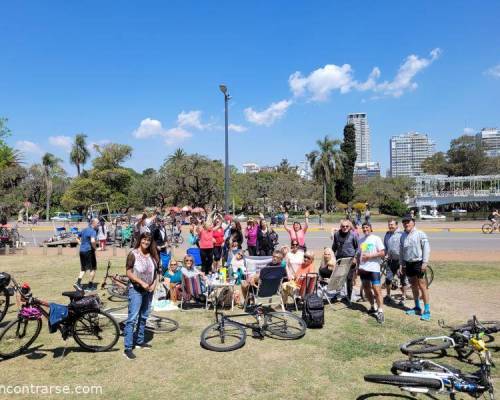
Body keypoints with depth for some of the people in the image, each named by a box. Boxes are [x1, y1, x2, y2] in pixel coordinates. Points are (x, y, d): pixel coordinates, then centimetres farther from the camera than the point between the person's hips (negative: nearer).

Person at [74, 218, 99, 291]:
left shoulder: (84, 230, 14)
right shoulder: (93, 231, -14)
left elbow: (80, 240, 22)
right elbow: (92, 241, -31)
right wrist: (94, 248, -15)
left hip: (82, 250, 8)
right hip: (89, 251, -8)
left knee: (83, 268, 17)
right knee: (93, 268, 5)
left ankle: (78, 283, 3)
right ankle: (90, 285, 10)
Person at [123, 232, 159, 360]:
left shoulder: (153, 255, 4)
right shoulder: (133, 254, -11)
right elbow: (129, 273, -13)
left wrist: (154, 284, -3)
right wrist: (142, 282, -20)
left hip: (148, 290, 6)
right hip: (136, 290, -6)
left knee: (143, 317, 15)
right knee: (132, 318, -8)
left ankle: (139, 341, 30)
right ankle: (128, 348, -4)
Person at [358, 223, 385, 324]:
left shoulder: (376, 239, -4)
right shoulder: (361, 240, 12)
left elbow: (382, 253, -10)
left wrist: (369, 256, -18)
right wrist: (358, 267, 10)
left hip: (374, 268, -6)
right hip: (363, 268, 6)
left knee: (377, 289, -9)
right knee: (366, 288, 13)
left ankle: (380, 311, -4)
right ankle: (372, 307, 29)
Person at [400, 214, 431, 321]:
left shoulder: (420, 234, -8)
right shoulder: (403, 236, 10)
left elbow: (426, 248, -11)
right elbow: (401, 251, 15)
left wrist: (425, 263, -16)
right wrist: (402, 264, 13)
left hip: (418, 263, -6)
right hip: (408, 263, 6)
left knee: (422, 286, -6)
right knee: (413, 286, 15)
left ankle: (427, 311, 1)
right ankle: (417, 307, 28)